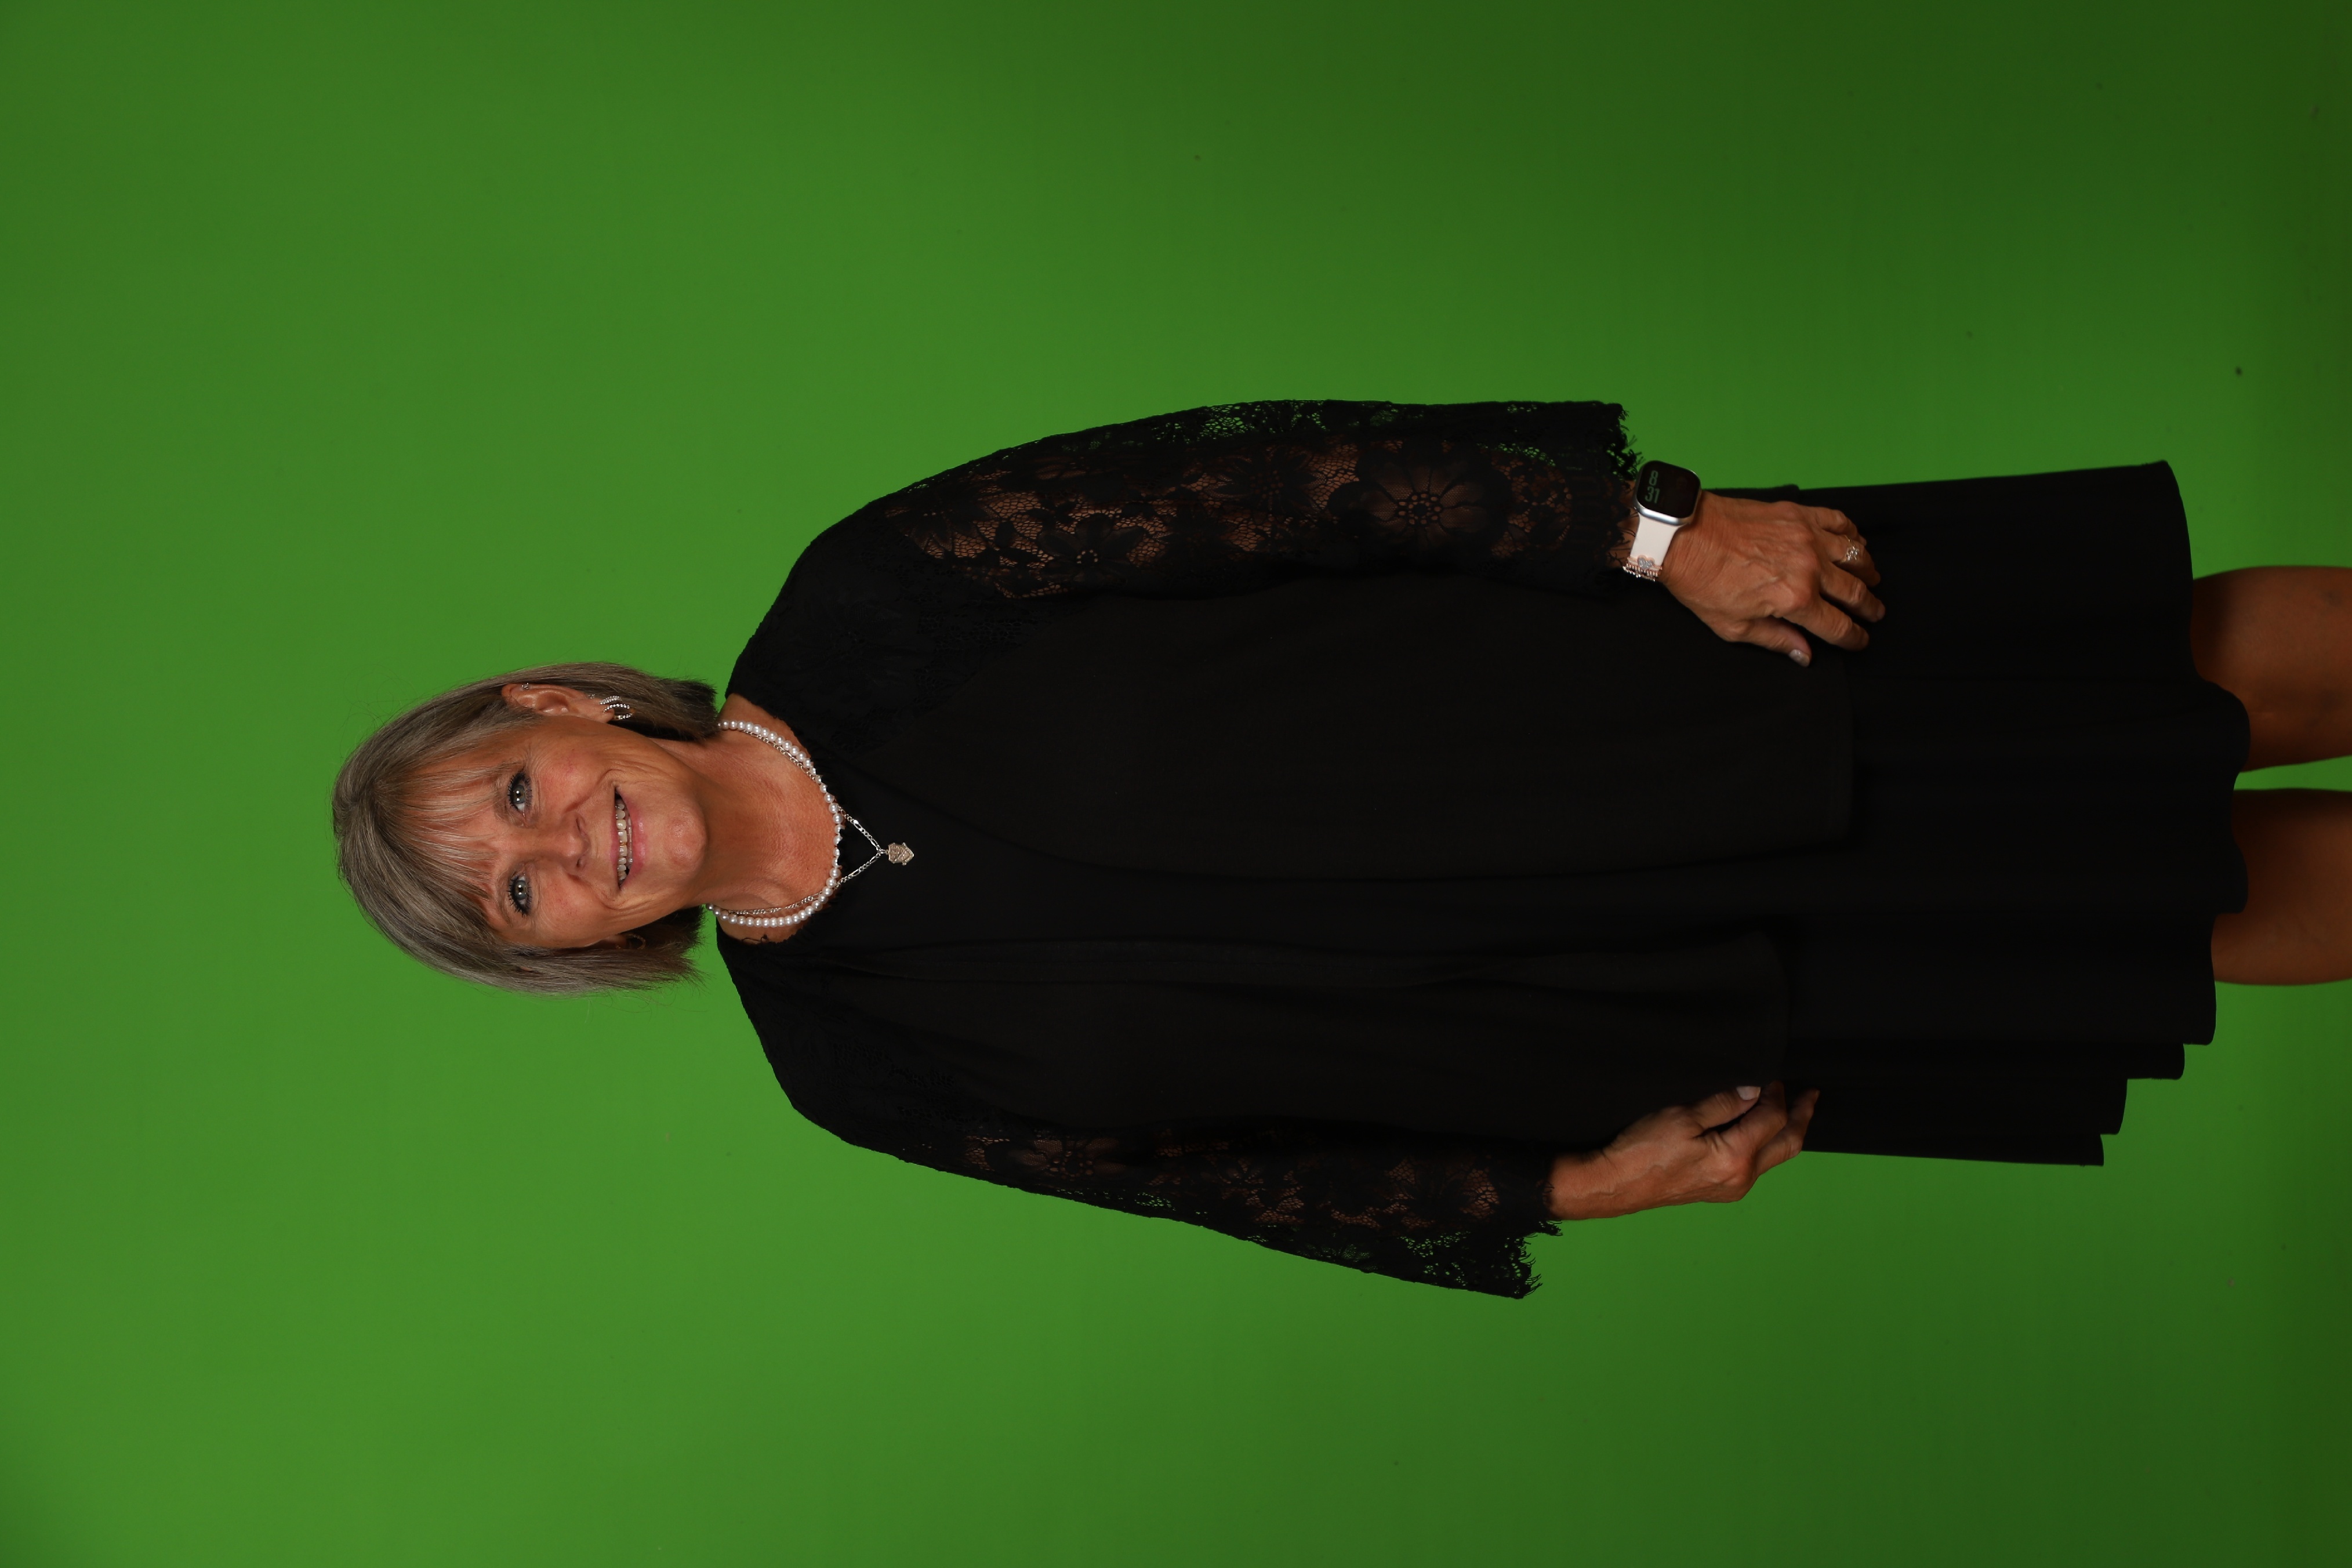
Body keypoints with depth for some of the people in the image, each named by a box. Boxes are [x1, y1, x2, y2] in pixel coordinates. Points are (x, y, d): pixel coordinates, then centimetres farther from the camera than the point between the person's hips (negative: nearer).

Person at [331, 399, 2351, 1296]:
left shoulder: (859, 612, -13)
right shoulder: (862, 1062, -5)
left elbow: (1257, 478, -14)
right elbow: (1204, 1163, 2)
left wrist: (1654, 531, -20)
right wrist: (1567, 1184, -4)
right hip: (1580, 997, 0)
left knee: (2183, 683, 3)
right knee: (2154, 901, 3)